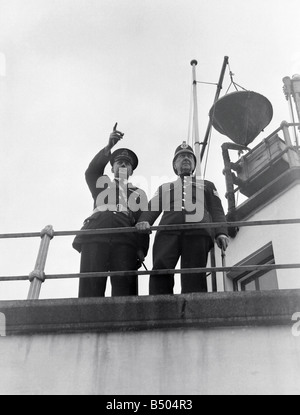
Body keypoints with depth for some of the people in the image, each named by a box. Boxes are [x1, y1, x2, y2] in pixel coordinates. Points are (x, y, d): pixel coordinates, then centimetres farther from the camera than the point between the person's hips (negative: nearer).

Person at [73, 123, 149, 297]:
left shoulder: (138, 193, 30)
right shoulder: (102, 186, 32)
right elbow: (92, 171, 9)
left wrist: (142, 250, -1)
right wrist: (109, 147, -5)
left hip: (125, 239, 0)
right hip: (95, 237, 0)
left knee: (125, 288, -17)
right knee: (90, 287, -15)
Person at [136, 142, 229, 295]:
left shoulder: (207, 185, 35)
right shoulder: (165, 187, 37)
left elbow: (216, 210, 20)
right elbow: (152, 207, 20)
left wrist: (221, 232, -1)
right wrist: (144, 221, -5)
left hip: (198, 231, 0)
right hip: (168, 231, 1)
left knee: (194, 278, -17)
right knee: (160, 269, -25)